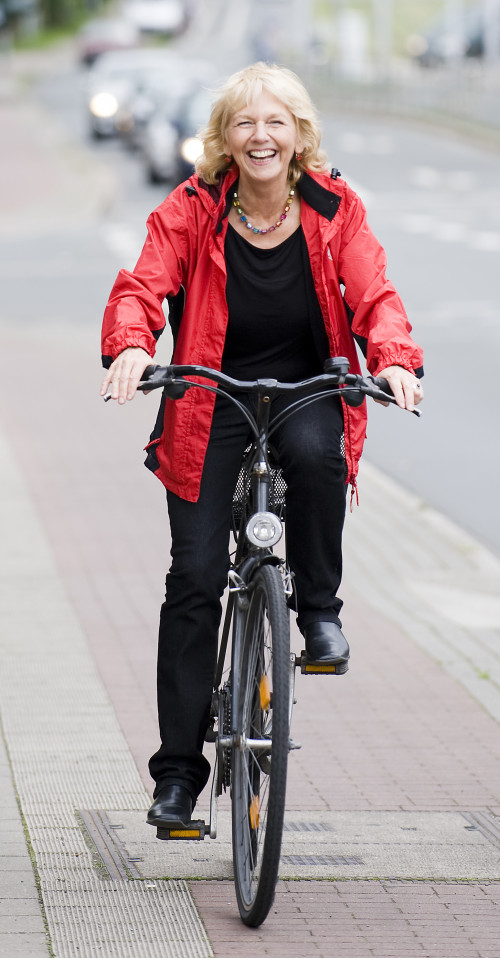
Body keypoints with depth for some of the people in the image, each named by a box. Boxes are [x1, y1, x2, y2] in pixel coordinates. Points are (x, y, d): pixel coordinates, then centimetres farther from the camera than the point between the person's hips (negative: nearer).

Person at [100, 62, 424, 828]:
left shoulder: (334, 210, -4)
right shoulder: (191, 211, -8)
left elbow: (373, 297, -10)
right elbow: (143, 285, -17)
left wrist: (394, 358, -32)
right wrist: (131, 345, -39)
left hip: (305, 390, 0)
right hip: (211, 399, 0)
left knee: (315, 452, -37)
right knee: (195, 578, -7)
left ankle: (320, 609, -10)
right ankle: (179, 769, 2)